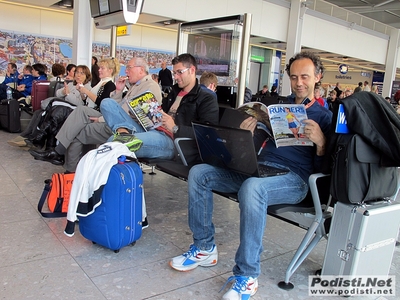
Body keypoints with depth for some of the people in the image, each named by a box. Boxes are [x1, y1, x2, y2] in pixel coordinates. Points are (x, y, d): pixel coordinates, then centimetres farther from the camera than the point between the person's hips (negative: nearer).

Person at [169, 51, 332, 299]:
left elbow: (322, 170, 0)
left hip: (294, 178, -6)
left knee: (252, 188, -40)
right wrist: (245, 134, -3)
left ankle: (247, 276, -25)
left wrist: (321, 142, -19)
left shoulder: (324, 116, 8)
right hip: (257, 168, 6)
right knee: (198, 173, -8)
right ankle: (204, 248, 0)